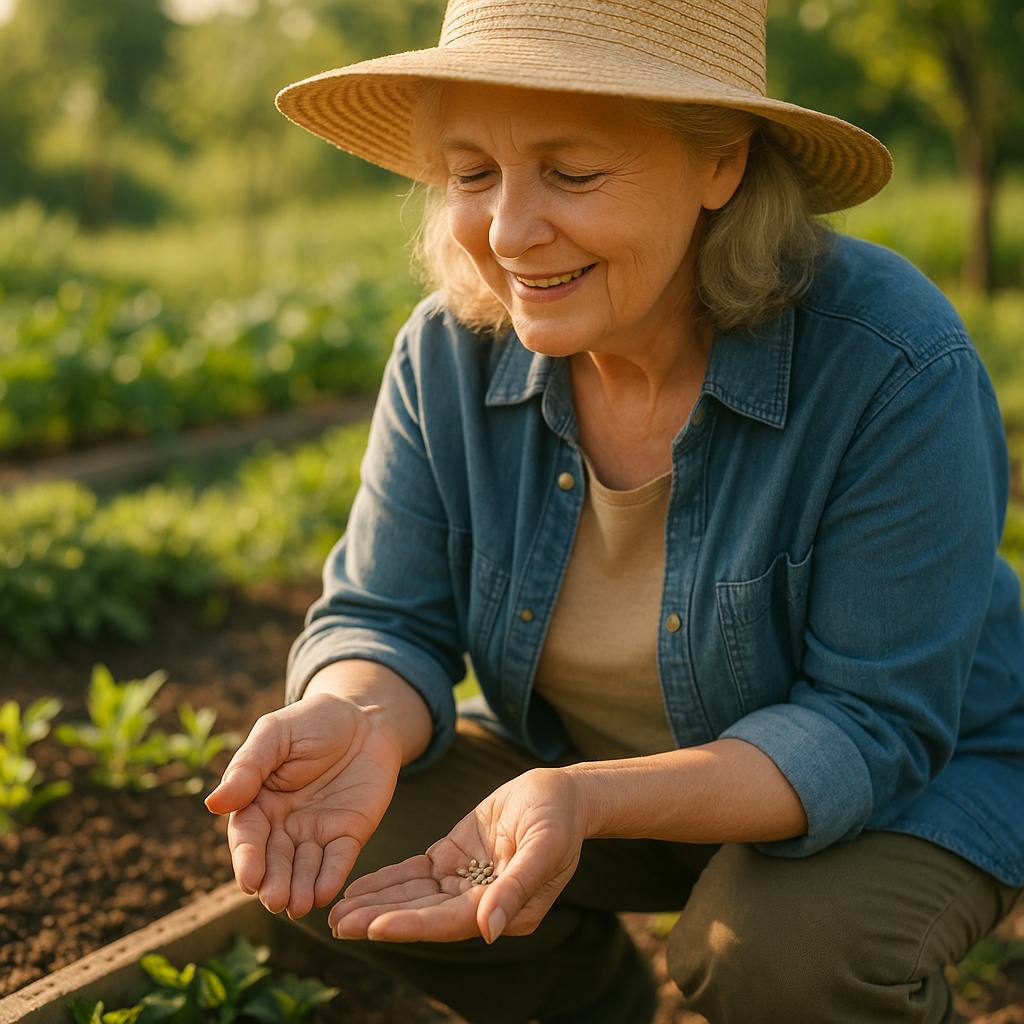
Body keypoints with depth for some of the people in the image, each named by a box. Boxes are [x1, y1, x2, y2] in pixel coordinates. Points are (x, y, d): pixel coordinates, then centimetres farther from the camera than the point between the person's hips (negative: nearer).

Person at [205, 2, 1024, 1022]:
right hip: (583, 758, 4)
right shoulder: (449, 354, -15)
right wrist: (358, 721, -36)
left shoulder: (895, 368, -29)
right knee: (355, 839, -15)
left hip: (914, 780, -4)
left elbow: (872, 723, -27)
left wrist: (589, 803, -43)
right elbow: (387, 620, -10)